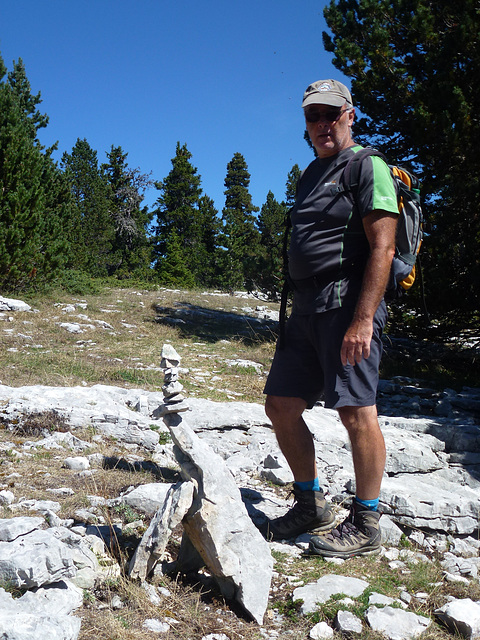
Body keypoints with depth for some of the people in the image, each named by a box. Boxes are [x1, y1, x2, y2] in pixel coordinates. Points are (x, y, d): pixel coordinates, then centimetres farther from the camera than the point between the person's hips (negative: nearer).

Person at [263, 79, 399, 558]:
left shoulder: (367, 167, -3)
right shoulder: (310, 175, 22)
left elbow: (382, 248, -13)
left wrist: (363, 319, -22)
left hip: (348, 304, -9)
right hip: (306, 309, 9)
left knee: (356, 410, -7)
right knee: (281, 405, 8)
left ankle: (365, 525, 7)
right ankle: (311, 505, 23)